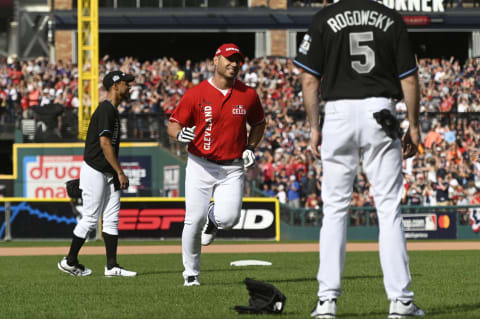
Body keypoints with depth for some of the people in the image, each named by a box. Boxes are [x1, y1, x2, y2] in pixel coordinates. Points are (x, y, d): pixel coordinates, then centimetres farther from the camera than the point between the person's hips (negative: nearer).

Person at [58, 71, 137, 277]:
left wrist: (117, 174, 17)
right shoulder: (105, 110, -15)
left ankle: (112, 266, 3)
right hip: (94, 171, -10)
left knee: (112, 218, 4)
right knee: (90, 218, -5)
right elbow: (105, 144, -21)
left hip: (108, 173, 10)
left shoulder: (112, 111, 15)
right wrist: (120, 173, -21)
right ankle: (69, 261, 7)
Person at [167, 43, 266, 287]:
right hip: (200, 166, -1)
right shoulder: (196, 94, -5)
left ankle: (214, 217, 22)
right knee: (194, 220, -5)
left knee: (228, 218, -17)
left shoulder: (248, 95, 3)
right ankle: (191, 273, 13)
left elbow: (258, 123, 21)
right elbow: (172, 125, -2)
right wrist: (180, 134, -25)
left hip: (232, 168, 1)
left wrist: (250, 147, 4)